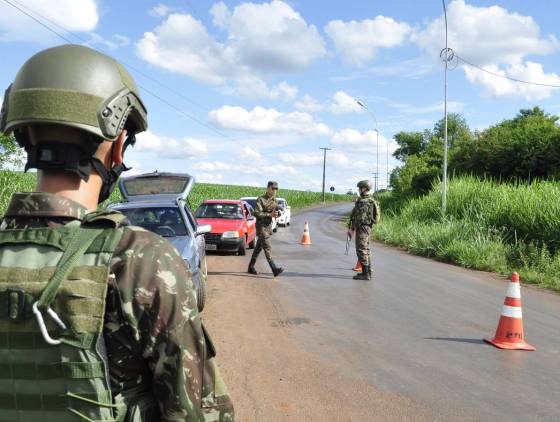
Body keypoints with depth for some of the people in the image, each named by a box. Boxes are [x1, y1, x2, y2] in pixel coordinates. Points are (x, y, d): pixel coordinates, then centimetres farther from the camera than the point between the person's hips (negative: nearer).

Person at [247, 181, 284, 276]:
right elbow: (257, 213, -19)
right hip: (261, 226, -7)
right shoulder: (261, 199, -11)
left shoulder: (274, 200, 11)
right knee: (267, 248, -13)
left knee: (258, 247, 14)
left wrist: (277, 213, -9)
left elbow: (277, 213, 15)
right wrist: (270, 214, -24)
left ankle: (251, 267, 24)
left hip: (269, 226, 8)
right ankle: (274, 269, -19)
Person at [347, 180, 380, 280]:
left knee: (361, 250, -8)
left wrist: (351, 228, -13)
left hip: (362, 227, -10)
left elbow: (357, 216, -19)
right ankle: (368, 272, 20)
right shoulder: (371, 200, 14)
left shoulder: (363, 201, -18)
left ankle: (365, 274, -9)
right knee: (366, 250, 15)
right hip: (368, 227, 10)